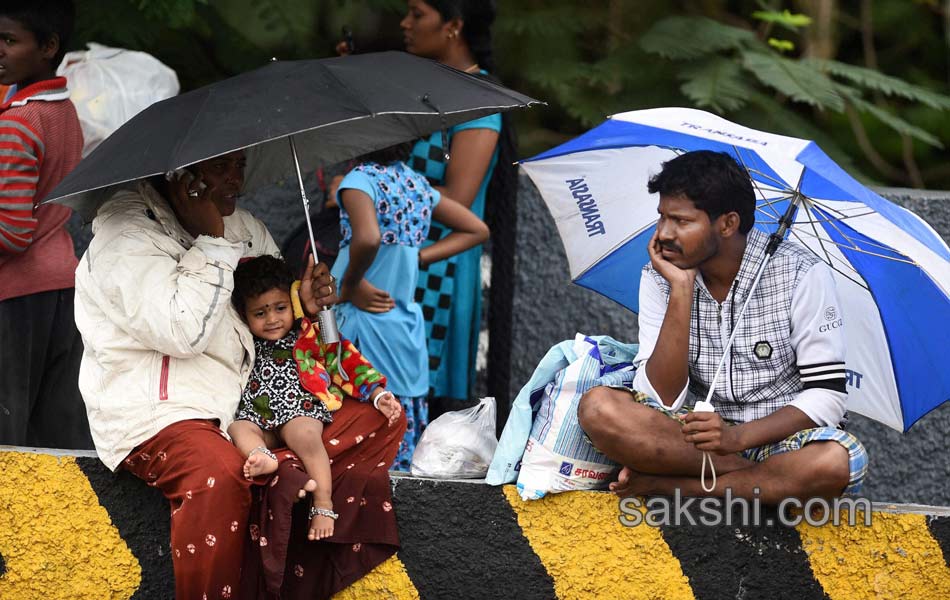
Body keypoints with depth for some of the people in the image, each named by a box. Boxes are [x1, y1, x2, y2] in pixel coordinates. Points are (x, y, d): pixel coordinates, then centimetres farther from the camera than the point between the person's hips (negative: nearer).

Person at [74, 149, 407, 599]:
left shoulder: (243, 228, 13)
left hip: (256, 404, 9)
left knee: (382, 419, -3)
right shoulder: (125, 231, -11)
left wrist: (306, 306, 0)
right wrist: (212, 240, -19)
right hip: (157, 413, -8)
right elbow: (183, 333, -23)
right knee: (219, 473, -41)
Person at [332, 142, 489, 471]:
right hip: (408, 328, 7)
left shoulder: (360, 178, -12)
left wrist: (350, 285, -14)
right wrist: (417, 257, 12)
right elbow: (476, 230, 20)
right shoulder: (417, 183, 10)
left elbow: (368, 238, -31)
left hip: (363, 320, -7)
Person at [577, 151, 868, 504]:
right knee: (598, 408, -24)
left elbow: (827, 397, -13)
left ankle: (663, 485, -22)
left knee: (842, 460, -37)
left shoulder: (802, 275, -11)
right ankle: (757, 479, -19)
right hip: (702, 434, 2)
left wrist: (738, 437, -27)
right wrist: (681, 290, -18)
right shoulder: (659, 279, -2)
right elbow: (661, 398, -11)